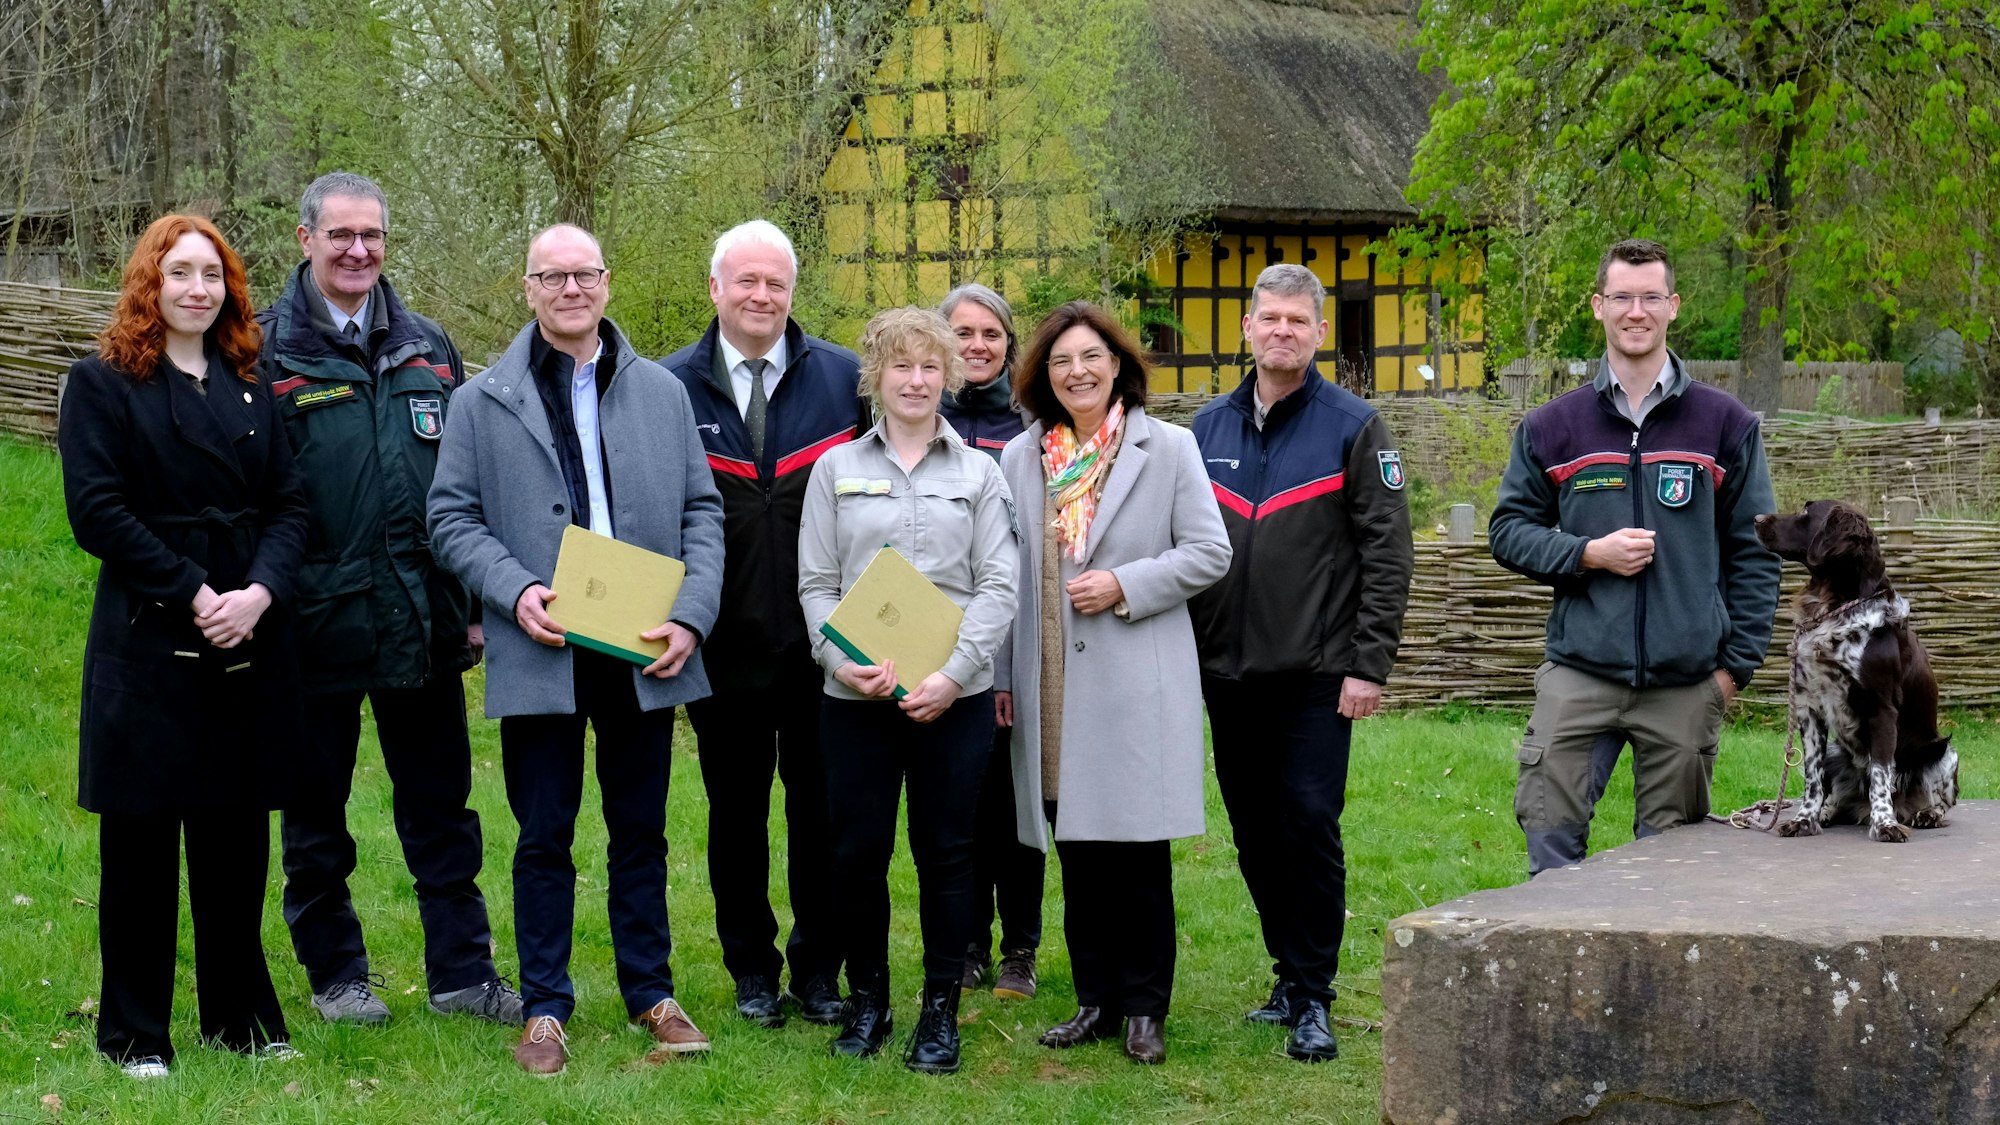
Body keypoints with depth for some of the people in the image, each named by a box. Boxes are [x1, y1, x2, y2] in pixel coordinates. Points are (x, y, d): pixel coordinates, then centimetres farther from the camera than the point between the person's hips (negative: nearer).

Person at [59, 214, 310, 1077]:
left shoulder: (250, 389, 14)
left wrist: (259, 593, -11)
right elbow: (97, 512, -10)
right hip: (148, 642, -4)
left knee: (237, 835, 8)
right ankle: (134, 1034, 10)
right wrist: (194, 593, -15)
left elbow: (289, 505, 7)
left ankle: (240, 1016, 20)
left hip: (248, 641, 4)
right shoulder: (102, 384, -1)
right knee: (141, 841, 1)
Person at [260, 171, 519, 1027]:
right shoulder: (267, 352, -3)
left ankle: (461, 971, 15)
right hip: (316, 624, -3)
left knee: (440, 807, 8)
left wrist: (474, 601, 9)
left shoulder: (427, 349, 10)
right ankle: (334, 973, 21)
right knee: (316, 811, 9)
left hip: (422, 624, 3)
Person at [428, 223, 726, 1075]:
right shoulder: (482, 403, 4)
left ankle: (650, 993, 23)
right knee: (544, 837, 4)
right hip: (541, 654, -2)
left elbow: (701, 510, 8)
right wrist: (515, 590, -14)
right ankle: (544, 1009, 14)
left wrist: (692, 614, -5)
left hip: (645, 653, 2)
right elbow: (452, 518, 2)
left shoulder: (663, 394, 9)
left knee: (641, 830, 11)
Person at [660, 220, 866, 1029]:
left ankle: (819, 970, 18)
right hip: (726, 648, 0)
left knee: (821, 809, 6)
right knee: (736, 812, 9)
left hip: (824, 646, 0)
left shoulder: (846, 378, 2)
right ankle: (752, 971, 21)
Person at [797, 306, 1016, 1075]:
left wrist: (954, 673, -12)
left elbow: (997, 585, 1)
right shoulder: (838, 469, 8)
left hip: (954, 696, 0)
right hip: (855, 695, 0)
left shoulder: (978, 473, 7)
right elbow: (815, 583, 4)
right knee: (857, 850, 3)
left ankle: (941, 1010, 13)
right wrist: (841, 658, -14)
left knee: (945, 851, 3)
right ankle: (865, 997, 19)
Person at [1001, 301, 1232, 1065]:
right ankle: (1096, 1001, 17)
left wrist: (1125, 586, -12)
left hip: (1137, 683, -3)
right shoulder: (1020, 458, 11)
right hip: (1053, 686, 3)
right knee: (1077, 850, 7)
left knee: (1138, 849, -1)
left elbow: (1209, 553, -1)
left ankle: (1144, 1008, 8)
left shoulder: (1167, 448, 2)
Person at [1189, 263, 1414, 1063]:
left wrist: (1370, 665, -10)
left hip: (1315, 677, -5)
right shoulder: (1209, 427, 12)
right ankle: (1290, 976, 22)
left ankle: (1312, 998, 0)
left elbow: (1388, 555, -4)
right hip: (1225, 674, 5)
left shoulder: (1352, 428, -1)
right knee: (1256, 837, 9)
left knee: (1309, 829, -7)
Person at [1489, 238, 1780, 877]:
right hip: (1579, 674, 0)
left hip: (1687, 681, 0)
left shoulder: (1726, 425, 6)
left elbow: (1755, 553, 7)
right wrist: (1588, 554, -8)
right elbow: (1508, 530, 9)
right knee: (1549, 835, -6)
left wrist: (1737, 663, 1)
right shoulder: (1551, 427, 8)